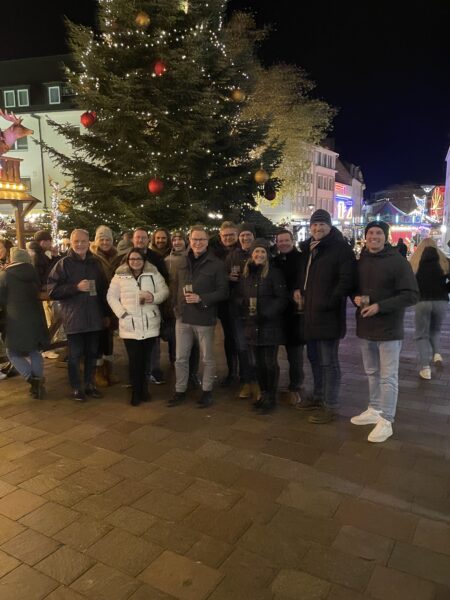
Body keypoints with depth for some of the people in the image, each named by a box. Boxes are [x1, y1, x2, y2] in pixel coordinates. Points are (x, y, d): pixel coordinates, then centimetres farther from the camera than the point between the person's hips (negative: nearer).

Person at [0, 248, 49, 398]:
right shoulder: (33, 272, 4)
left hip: (16, 321, -4)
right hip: (36, 319, 4)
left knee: (13, 353, 11)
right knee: (34, 351, 18)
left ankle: (33, 380, -5)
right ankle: (38, 381, 12)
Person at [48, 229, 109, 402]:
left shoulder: (95, 263, 9)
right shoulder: (63, 264, -3)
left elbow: (103, 289, 15)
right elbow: (53, 291, -8)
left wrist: (105, 313, 13)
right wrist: (76, 287, -18)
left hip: (94, 318, 4)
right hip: (74, 318, -3)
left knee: (92, 353, 11)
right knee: (75, 355, 5)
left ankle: (90, 384, 26)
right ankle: (76, 388, 19)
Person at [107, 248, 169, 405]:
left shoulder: (154, 274, 6)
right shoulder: (120, 276, 4)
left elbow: (165, 291, 5)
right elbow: (111, 296, 5)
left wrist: (154, 297, -16)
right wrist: (121, 313, -7)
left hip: (150, 324, 1)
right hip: (129, 325, -1)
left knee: (146, 358, 8)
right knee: (134, 360, -1)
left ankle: (144, 389, 25)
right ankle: (136, 392, 13)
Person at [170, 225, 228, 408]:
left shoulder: (216, 264, -5)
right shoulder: (183, 262, 10)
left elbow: (223, 292, -9)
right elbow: (176, 287, 18)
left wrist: (201, 298, -19)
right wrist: (176, 307, 7)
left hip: (205, 318, -4)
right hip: (183, 317, 4)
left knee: (207, 358, 9)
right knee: (181, 358, 10)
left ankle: (207, 391, 24)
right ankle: (180, 391, 25)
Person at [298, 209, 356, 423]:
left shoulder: (341, 249, -10)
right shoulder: (308, 249, 15)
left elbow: (347, 281, -18)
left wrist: (328, 303, -20)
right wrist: (298, 291, 8)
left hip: (328, 315, -8)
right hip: (310, 313, 8)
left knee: (328, 362, 0)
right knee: (314, 358, 19)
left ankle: (330, 406, 11)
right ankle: (318, 396, 34)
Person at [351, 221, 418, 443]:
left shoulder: (398, 262, -12)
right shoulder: (360, 261, 7)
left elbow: (411, 295, -15)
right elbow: (352, 286, 18)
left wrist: (380, 306, -23)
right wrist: (356, 297, -6)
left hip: (388, 328, -6)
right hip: (365, 327, 6)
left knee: (388, 377, 1)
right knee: (372, 373, 17)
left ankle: (386, 421, 9)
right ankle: (374, 410, 31)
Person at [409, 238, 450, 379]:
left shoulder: (414, 262, 1)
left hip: (422, 302, -1)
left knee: (422, 334, 9)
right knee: (435, 331, 26)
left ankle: (425, 368, -1)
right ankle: (437, 354, 4)